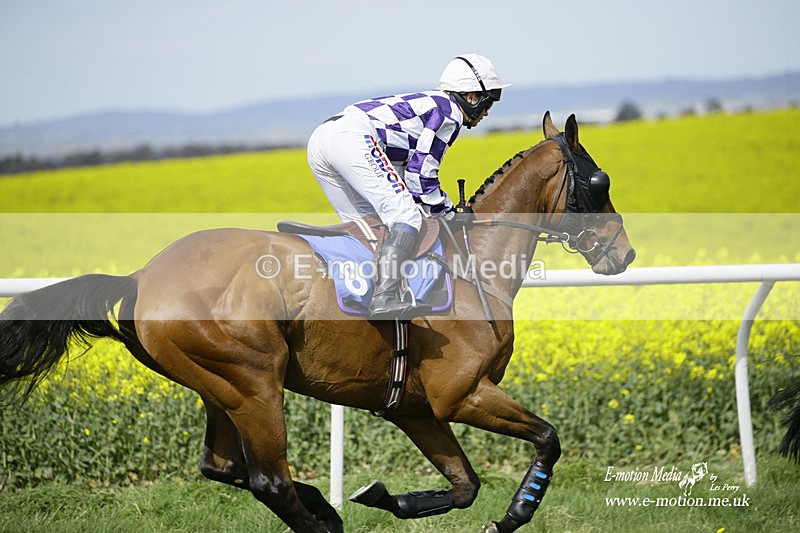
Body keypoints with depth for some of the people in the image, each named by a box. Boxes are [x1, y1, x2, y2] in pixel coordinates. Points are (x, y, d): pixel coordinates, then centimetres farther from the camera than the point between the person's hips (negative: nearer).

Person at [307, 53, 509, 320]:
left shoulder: (427, 103, 33)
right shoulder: (450, 112, 5)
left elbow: (407, 171, 33)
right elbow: (421, 173, -2)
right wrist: (447, 215, 8)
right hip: (354, 138, -10)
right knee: (407, 217, -16)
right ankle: (385, 296, -33)